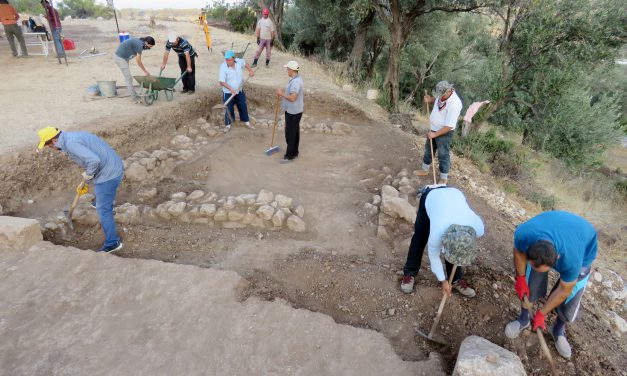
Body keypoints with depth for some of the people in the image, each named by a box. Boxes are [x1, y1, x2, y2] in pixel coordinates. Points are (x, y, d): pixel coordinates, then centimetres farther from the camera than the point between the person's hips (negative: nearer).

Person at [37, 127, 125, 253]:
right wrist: (86, 182, 22)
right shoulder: (73, 137, 12)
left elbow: (94, 160, -32)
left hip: (108, 173, -9)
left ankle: (112, 243, 4)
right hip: (113, 167, 9)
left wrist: (88, 175, -12)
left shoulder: (71, 144, -20)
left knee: (103, 209, -2)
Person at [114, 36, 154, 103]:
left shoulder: (139, 41, 8)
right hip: (120, 57, -10)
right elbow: (138, 62, -14)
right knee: (128, 78, -5)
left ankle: (134, 95, 23)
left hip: (119, 56, 10)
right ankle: (134, 97, 0)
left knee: (128, 77, 15)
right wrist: (146, 72, -3)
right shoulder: (140, 45, -19)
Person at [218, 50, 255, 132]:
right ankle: (228, 125, 27)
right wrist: (231, 89, -35)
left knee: (243, 107, 18)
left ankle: (247, 122, 37)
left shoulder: (239, 61, -10)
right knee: (229, 109, 7)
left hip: (240, 91, 4)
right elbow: (222, 82, -26)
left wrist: (250, 70, 2)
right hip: (228, 93, -4)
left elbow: (245, 63, 15)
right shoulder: (223, 67, -24)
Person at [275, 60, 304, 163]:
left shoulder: (295, 82, -26)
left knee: (290, 134, 0)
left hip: (293, 112, -11)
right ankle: (294, 153, 31)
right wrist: (283, 92, 7)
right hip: (293, 110, 11)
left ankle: (290, 156, 11)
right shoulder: (296, 78, 8)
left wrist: (281, 93, -20)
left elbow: (292, 98, -32)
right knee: (295, 132, 18)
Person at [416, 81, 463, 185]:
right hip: (433, 129, 8)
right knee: (428, 150, 23)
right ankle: (425, 170, 44)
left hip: (444, 133, -8)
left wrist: (435, 134, -22)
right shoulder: (442, 94, -10)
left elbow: (449, 126, -29)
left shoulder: (454, 104, -33)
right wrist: (430, 100, -5)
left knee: (443, 155, 7)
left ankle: (444, 178, 26)